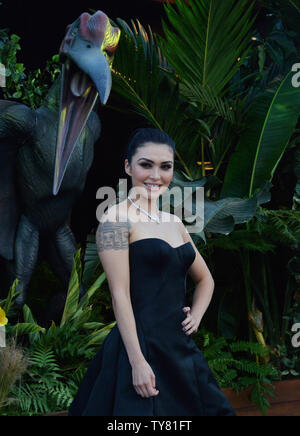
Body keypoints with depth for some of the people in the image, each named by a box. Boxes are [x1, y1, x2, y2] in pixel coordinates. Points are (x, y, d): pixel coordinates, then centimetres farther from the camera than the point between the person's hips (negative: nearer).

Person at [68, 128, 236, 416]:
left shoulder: (174, 223, 12)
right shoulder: (117, 219, -9)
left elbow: (205, 279, 23)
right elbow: (119, 294, -15)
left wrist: (196, 316, 5)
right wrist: (137, 361, -20)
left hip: (180, 346, 8)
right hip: (140, 345, -7)